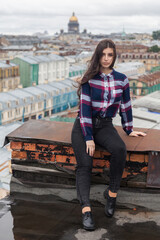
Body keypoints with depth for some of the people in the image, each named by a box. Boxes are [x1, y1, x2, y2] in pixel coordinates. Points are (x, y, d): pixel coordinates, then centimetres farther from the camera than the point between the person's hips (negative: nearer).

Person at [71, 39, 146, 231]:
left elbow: (126, 106, 15)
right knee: (84, 163, -23)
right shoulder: (89, 79, -3)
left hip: (105, 125, 1)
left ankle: (112, 193, -14)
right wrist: (88, 138, -16)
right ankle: (86, 209, -30)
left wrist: (129, 130, 18)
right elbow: (85, 108, -9)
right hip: (84, 124, -1)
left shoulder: (121, 80, 5)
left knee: (120, 149, -31)